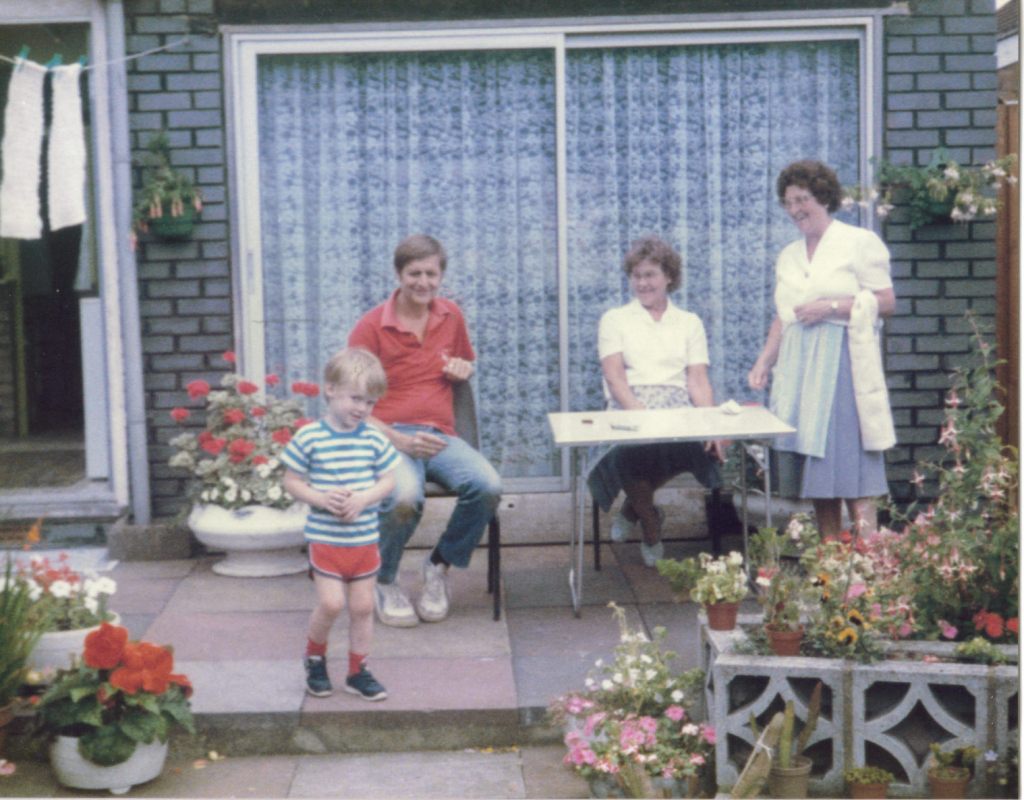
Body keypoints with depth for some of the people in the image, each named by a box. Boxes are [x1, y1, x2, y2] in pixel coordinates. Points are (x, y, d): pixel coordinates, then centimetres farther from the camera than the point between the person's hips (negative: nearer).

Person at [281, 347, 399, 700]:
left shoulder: (374, 439, -1)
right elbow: (292, 481, -3)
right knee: (331, 603, -9)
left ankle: (357, 671, 24)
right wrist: (321, 499, -19)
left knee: (363, 606, 8)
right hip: (325, 537, -3)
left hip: (364, 538, 3)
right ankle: (315, 657, 20)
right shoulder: (308, 438, -9)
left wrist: (363, 499, -16)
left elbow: (387, 481, 3)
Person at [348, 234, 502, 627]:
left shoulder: (451, 316, 14)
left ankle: (439, 566, 0)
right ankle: (383, 583, -5)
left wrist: (463, 369, 8)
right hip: (388, 436, -4)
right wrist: (400, 441, -18)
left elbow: (467, 362, 35)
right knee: (405, 497, -37)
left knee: (487, 485, -27)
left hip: (439, 436, 4)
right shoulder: (371, 326, -1)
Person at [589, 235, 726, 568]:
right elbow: (615, 378, -1)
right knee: (632, 448, -38)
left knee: (696, 444, -36)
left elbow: (699, 381, 8)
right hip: (630, 408, -1)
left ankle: (634, 506, -4)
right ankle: (651, 525, -3)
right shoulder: (614, 319, 14)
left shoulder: (690, 323, 20)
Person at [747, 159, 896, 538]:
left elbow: (886, 301, -5)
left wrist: (830, 307, -12)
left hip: (842, 363, -6)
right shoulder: (788, 255, 20)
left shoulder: (859, 243, 1)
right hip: (799, 369, 6)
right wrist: (763, 361, 7)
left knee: (848, 462, -11)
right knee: (813, 468, 3)